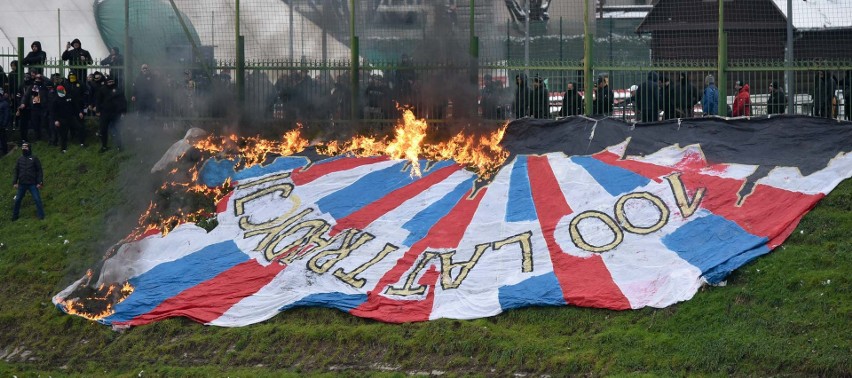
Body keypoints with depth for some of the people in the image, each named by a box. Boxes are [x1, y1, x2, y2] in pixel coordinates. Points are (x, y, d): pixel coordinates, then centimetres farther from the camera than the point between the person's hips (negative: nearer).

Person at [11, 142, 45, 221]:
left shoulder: (34, 158, 0)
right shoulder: (19, 159, 9)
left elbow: (39, 171, -1)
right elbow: (16, 171, 12)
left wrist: (40, 182, -10)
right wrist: (14, 182, 2)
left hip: (32, 184, -3)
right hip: (22, 184, 3)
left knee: (37, 199, -7)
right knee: (17, 200, 8)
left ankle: (41, 216, -1)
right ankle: (15, 216, 20)